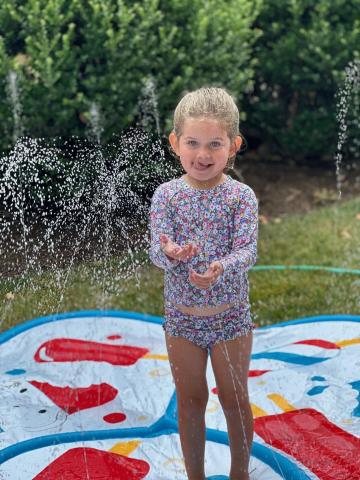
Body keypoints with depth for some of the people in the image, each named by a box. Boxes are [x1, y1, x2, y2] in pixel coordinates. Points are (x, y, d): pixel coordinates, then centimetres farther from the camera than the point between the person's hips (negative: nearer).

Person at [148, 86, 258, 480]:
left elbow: (248, 250, -17)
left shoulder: (242, 196, -9)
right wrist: (170, 254, -38)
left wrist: (220, 269, -38)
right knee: (190, 400, 14)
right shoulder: (167, 194, -7)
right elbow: (156, 249, -14)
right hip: (181, 316, 1)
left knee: (234, 399, 12)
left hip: (231, 315, -1)